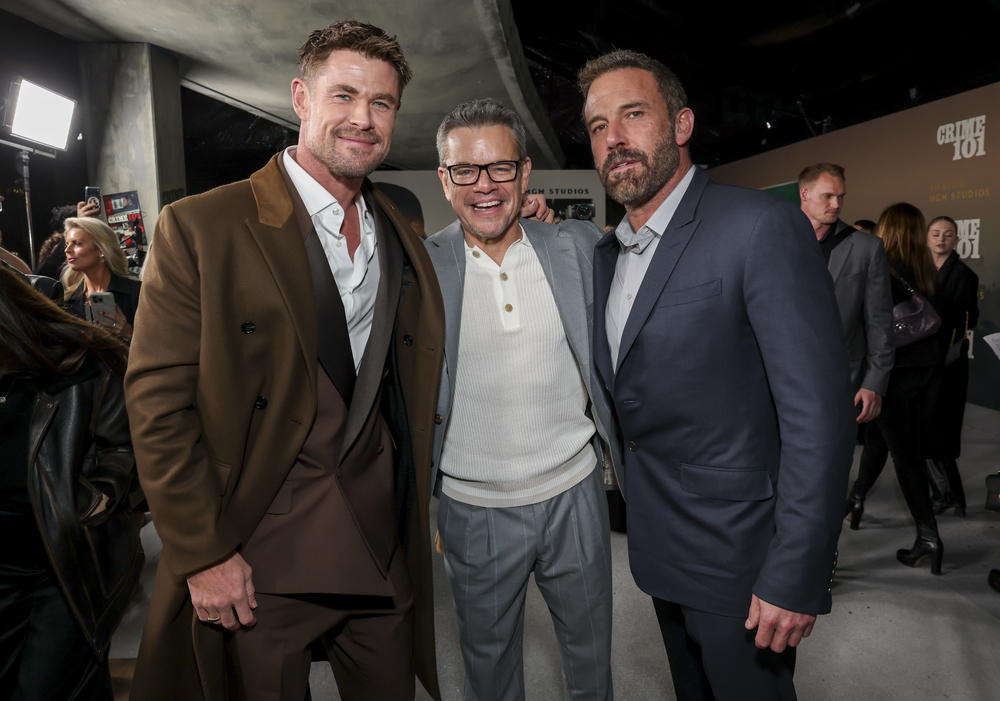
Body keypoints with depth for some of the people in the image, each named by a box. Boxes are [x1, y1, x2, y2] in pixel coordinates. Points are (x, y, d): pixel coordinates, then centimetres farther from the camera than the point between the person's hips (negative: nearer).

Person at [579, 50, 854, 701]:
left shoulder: (762, 227, -19)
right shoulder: (605, 252, 6)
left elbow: (819, 414, -21)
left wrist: (795, 577, -20)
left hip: (740, 559, -7)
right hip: (660, 545, 7)